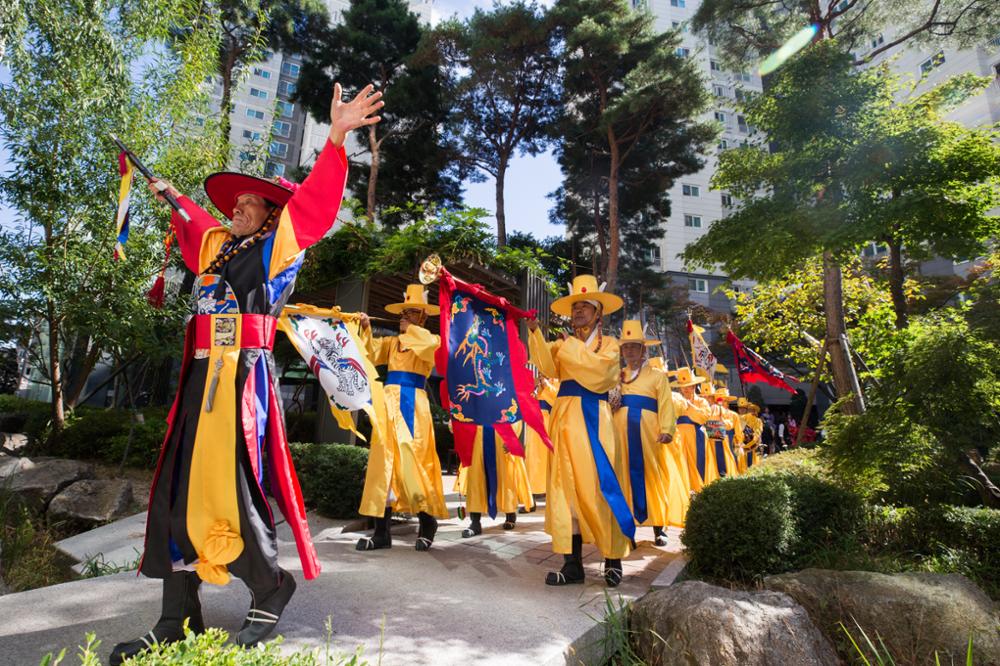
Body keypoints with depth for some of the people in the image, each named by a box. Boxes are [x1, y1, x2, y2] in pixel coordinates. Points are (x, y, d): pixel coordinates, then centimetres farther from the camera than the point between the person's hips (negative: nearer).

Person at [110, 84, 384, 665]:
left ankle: (270, 589, 17)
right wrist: (169, 194, 55)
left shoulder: (279, 245, 5)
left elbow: (314, 200, -9)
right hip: (201, 377, 8)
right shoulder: (214, 246, 22)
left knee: (233, 490, -8)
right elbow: (196, 221, 45)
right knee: (179, 491, 7)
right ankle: (179, 619, 19)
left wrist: (337, 138, -19)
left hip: (245, 377, -7)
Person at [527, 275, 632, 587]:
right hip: (565, 418, 3)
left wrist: (572, 347, -4)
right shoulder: (563, 344, 17)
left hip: (594, 420, -3)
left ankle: (613, 560, 10)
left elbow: (599, 367, -12)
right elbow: (548, 368, -4)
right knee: (566, 488, 0)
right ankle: (572, 563, 5)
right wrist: (536, 334, -14)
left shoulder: (609, 344, 11)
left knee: (599, 486, -3)